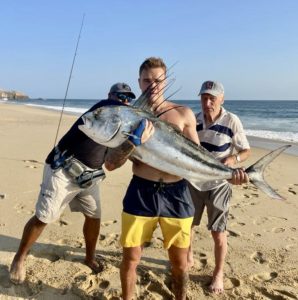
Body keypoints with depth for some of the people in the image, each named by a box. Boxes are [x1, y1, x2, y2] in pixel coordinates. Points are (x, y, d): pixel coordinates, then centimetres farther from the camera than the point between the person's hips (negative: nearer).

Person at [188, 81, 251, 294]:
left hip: (218, 185, -3)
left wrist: (233, 159, -25)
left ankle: (219, 274, 26)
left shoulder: (231, 121, -13)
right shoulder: (194, 119, -4)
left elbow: (246, 151, -5)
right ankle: (189, 258, 43)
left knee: (218, 233, 4)